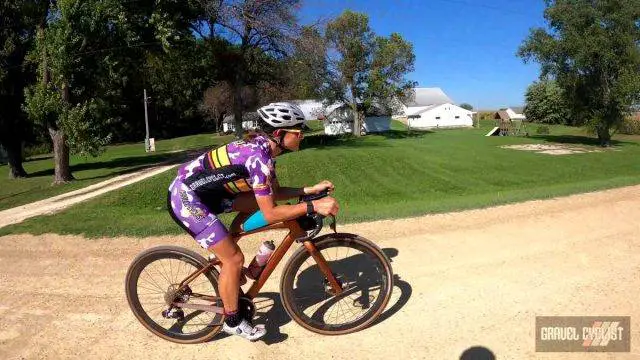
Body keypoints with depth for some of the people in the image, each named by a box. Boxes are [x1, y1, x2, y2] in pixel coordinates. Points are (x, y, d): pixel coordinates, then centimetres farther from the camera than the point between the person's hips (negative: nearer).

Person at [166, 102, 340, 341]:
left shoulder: (263, 148, 2)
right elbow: (270, 214, -24)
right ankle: (233, 321, 16)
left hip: (205, 190, 9)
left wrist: (311, 190, 1)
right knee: (235, 259, -6)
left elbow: (275, 193, 10)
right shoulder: (258, 157, -26)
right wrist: (314, 206, -25)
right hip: (186, 199, -9)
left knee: (259, 200, 10)